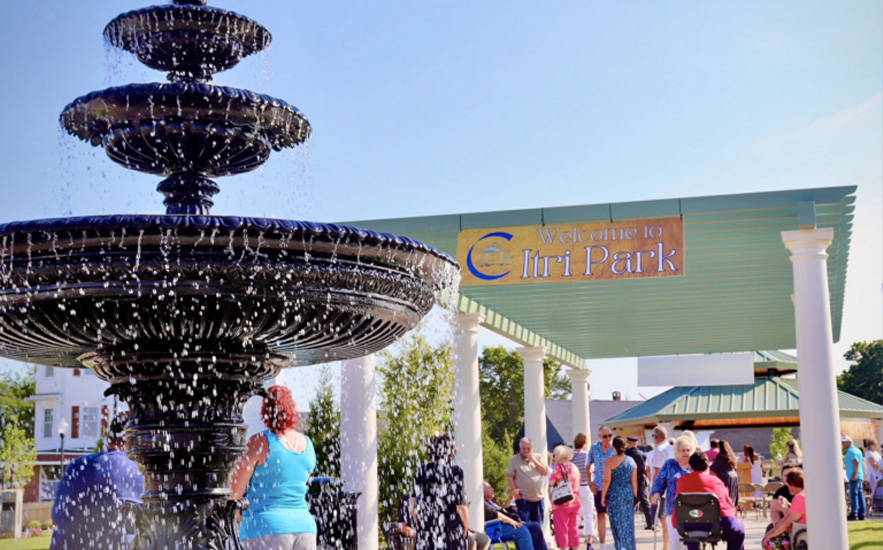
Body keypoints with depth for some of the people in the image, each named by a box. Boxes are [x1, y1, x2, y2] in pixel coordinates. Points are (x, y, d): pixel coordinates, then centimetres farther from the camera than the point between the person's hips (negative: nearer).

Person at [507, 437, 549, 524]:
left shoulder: (538, 457, 10)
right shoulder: (514, 460, 2)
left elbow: (545, 472, 1)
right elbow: (510, 476, -2)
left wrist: (533, 460, -7)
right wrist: (514, 490, -14)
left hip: (538, 498, 4)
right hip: (523, 499, -4)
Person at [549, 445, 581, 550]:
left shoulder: (558, 468, -9)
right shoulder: (574, 467, 9)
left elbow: (550, 485, -12)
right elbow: (578, 484, 13)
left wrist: (550, 498, 0)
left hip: (561, 503, -5)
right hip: (575, 502, 5)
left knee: (562, 530, 1)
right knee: (574, 529, 12)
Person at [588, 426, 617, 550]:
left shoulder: (615, 449, -2)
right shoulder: (594, 448, 2)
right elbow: (587, 467, 11)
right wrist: (590, 483, 3)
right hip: (599, 487, 1)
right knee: (601, 515, 2)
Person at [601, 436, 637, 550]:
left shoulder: (610, 461, -10)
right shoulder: (631, 461, 2)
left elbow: (607, 481, -10)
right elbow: (634, 480, 3)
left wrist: (603, 497, -2)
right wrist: (635, 496, 12)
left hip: (615, 495, -4)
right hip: (629, 495, 4)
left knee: (617, 524, 3)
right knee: (629, 523, 12)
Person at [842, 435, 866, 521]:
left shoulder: (850, 451, -9)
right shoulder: (856, 450, 21)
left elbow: (857, 462, -20)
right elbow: (861, 463, 23)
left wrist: (855, 474, -22)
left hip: (854, 477, -10)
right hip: (860, 476, 10)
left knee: (853, 494, -11)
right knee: (860, 494, 8)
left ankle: (853, 514, -15)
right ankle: (861, 515, 8)